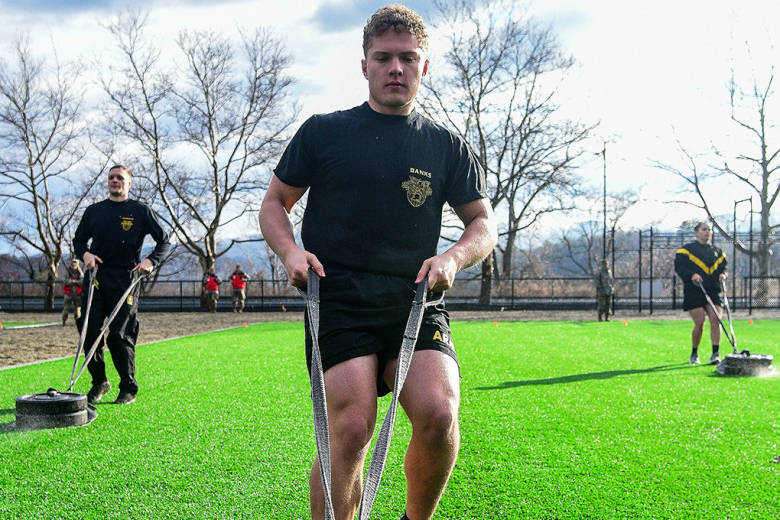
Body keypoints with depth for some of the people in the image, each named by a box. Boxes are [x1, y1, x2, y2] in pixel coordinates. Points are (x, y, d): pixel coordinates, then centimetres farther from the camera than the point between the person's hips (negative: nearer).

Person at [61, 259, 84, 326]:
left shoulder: (80, 273, 4)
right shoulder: (67, 273, 3)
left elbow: (81, 282, -11)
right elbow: (67, 282, -12)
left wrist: (72, 281, -13)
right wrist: (76, 282, -13)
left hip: (77, 294, 0)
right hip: (68, 294, 0)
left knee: (77, 309, 2)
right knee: (66, 309, 0)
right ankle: (64, 322, 11)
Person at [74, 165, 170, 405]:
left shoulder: (141, 211, 5)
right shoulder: (94, 210, 14)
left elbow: (164, 241, 6)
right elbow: (79, 239, 22)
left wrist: (151, 261, -11)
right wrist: (84, 253, -1)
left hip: (125, 280, -3)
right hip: (96, 279, 3)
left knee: (119, 335, -7)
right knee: (90, 331, -4)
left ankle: (128, 388, 7)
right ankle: (99, 382, 15)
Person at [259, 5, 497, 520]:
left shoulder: (448, 146, 13)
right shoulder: (322, 132, 9)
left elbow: (484, 223, 17)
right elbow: (274, 204, 15)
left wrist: (453, 257, -4)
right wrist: (290, 250, -6)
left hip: (416, 303, 2)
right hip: (338, 300, -1)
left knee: (438, 415, -20)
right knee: (351, 429, -19)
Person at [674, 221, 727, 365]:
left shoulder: (718, 252, 21)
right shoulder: (687, 250, 5)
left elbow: (724, 266, 24)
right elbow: (678, 266, -4)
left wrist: (723, 274, 0)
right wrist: (691, 275, -20)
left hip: (713, 291, 4)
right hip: (694, 292, -4)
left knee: (715, 319, -14)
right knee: (700, 322, -10)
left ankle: (715, 354, -13)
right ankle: (694, 354, 10)